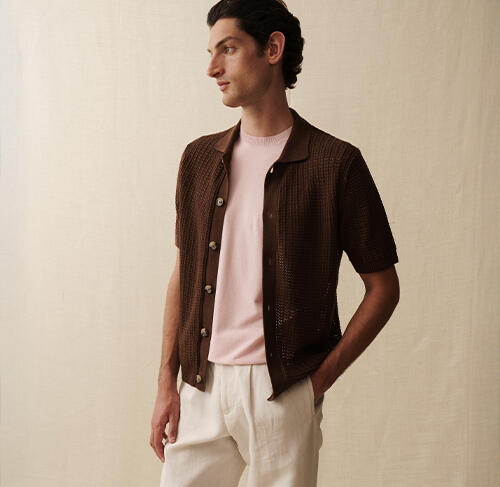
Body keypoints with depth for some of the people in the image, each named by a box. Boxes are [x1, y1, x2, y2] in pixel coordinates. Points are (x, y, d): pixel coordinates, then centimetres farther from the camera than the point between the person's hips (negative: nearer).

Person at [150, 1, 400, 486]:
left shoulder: (334, 163, -5)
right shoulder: (200, 158, 8)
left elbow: (383, 286, -1)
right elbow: (182, 273, 12)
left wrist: (321, 378, -5)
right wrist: (167, 383, 6)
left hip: (283, 391, -3)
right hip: (201, 386, 4)